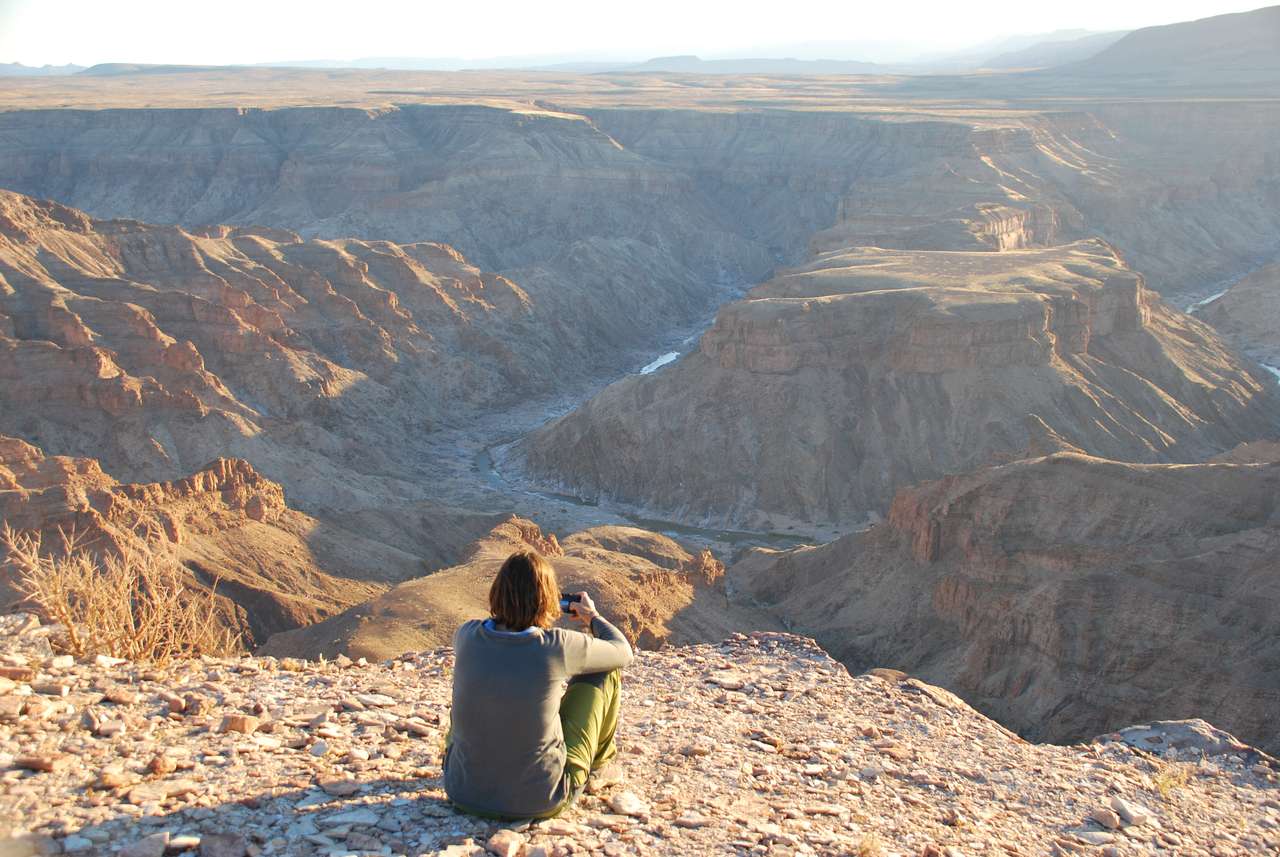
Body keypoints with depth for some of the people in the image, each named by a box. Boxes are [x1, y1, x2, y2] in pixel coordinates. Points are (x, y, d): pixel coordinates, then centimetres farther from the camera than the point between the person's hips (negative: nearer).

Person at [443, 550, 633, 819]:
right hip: (541, 801, -3)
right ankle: (599, 758, 36)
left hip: (463, 793, 3)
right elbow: (623, 652, 2)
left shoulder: (467, 637, -11)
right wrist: (592, 617, 20)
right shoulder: (558, 646, -19)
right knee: (606, 671, 10)